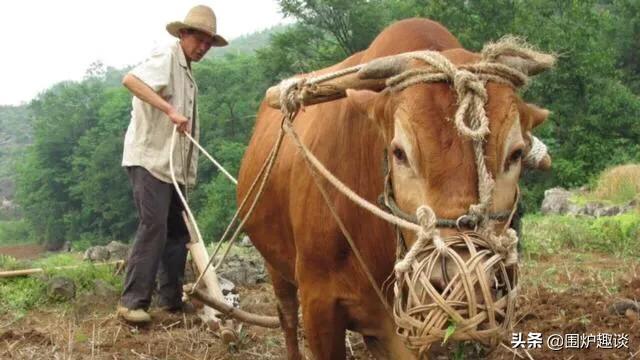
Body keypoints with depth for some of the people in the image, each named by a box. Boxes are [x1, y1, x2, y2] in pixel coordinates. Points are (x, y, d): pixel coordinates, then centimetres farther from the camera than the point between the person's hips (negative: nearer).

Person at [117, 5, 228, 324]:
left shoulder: (185, 71, 18)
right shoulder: (166, 58, -9)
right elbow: (130, 79, -27)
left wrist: (189, 171, 16)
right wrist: (170, 110, -33)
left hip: (172, 165, 10)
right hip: (149, 159, -10)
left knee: (177, 230, 11)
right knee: (153, 227, -15)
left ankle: (171, 298, 19)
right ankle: (132, 302, -10)